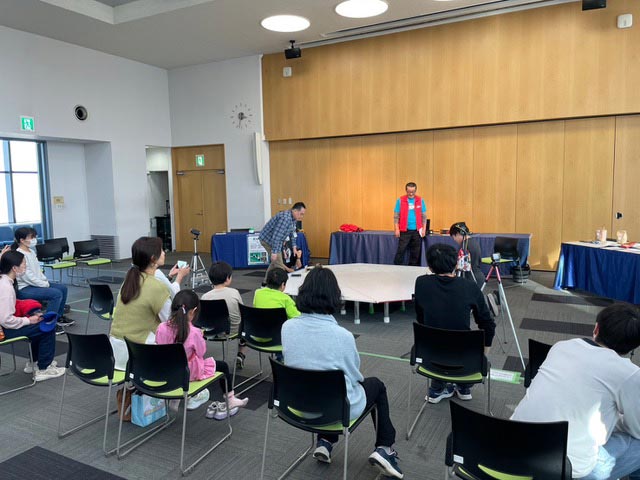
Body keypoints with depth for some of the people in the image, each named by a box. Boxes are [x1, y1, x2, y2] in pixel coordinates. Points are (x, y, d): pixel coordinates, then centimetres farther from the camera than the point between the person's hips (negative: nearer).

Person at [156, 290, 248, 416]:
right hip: (189, 373, -6)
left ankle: (193, 396, 43)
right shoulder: (193, 332, -28)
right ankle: (231, 400, 32)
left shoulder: (161, 328, -15)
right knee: (223, 365, 18)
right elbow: (201, 352, -14)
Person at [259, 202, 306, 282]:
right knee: (278, 264, -8)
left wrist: (294, 247, 11)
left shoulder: (293, 218, 3)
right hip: (268, 239, -10)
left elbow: (292, 233, 15)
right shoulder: (285, 218, -29)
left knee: (274, 263, 18)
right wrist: (274, 252, -33)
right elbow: (277, 236, -33)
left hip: (275, 240, 10)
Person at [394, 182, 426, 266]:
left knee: (416, 253, 7)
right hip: (404, 231, -2)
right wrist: (397, 229, -7)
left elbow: (424, 216, 8)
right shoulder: (400, 200, -1)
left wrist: (423, 229, 1)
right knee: (400, 251, -4)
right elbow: (396, 216, 0)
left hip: (417, 231, 2)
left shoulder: (420, 201, 4)